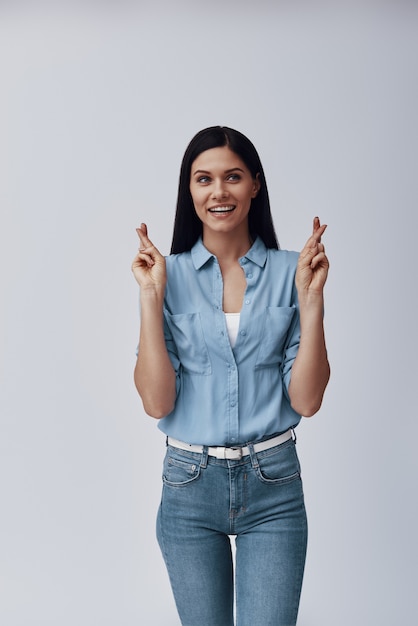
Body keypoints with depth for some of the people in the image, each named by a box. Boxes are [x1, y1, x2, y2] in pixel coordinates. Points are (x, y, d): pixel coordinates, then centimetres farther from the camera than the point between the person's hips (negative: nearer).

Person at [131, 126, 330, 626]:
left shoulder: (290, 272, -2)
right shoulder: (169, 275, -2)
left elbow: (306, 400, -7)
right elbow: (157, 402, -10)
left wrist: (312, 298, -14)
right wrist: (151, 297, -15)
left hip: (273, 484, 0)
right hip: (190, 483, 1)